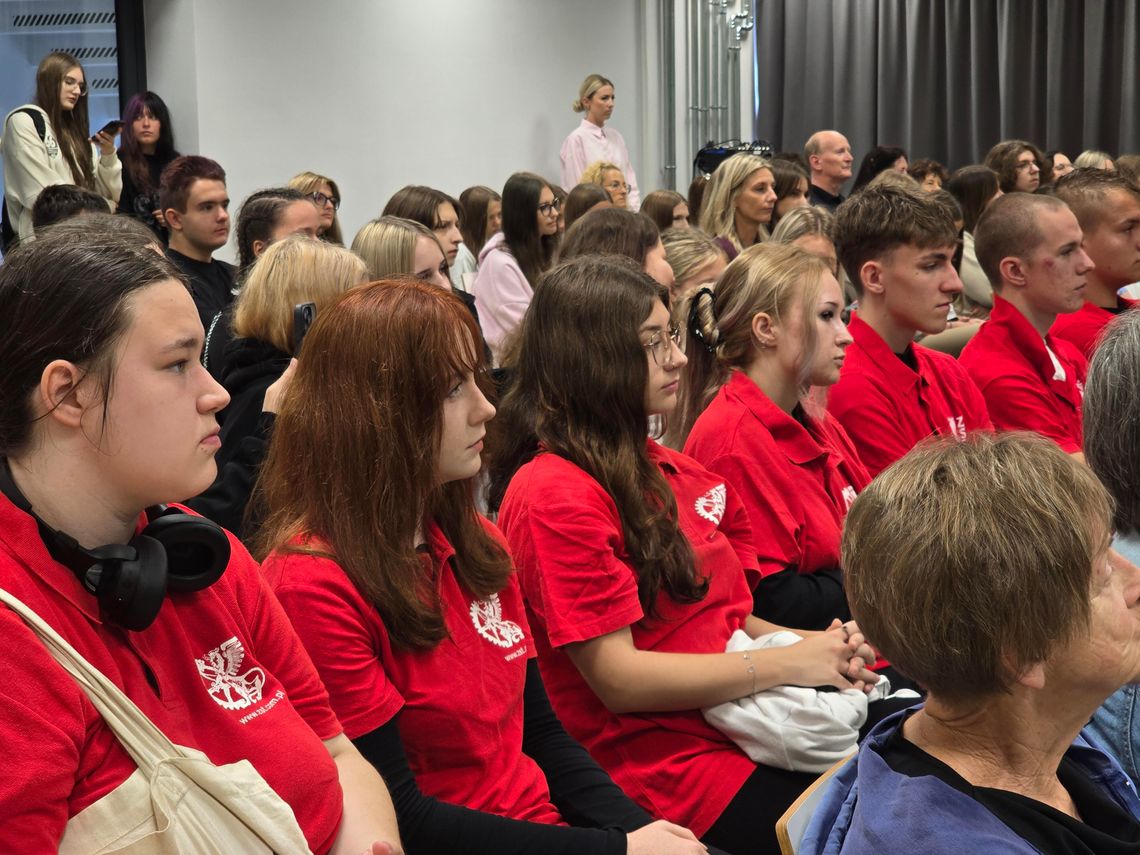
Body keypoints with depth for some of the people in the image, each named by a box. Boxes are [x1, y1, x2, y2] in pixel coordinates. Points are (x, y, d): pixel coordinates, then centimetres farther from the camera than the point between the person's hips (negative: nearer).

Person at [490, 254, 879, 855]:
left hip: (747, 724, 8)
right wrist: (788, 663, -13)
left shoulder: (664, 471, 13)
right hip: (669, 766, -8)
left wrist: (818, 647, -3)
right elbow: (618, 678, -16)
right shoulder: (553, 494, -13)